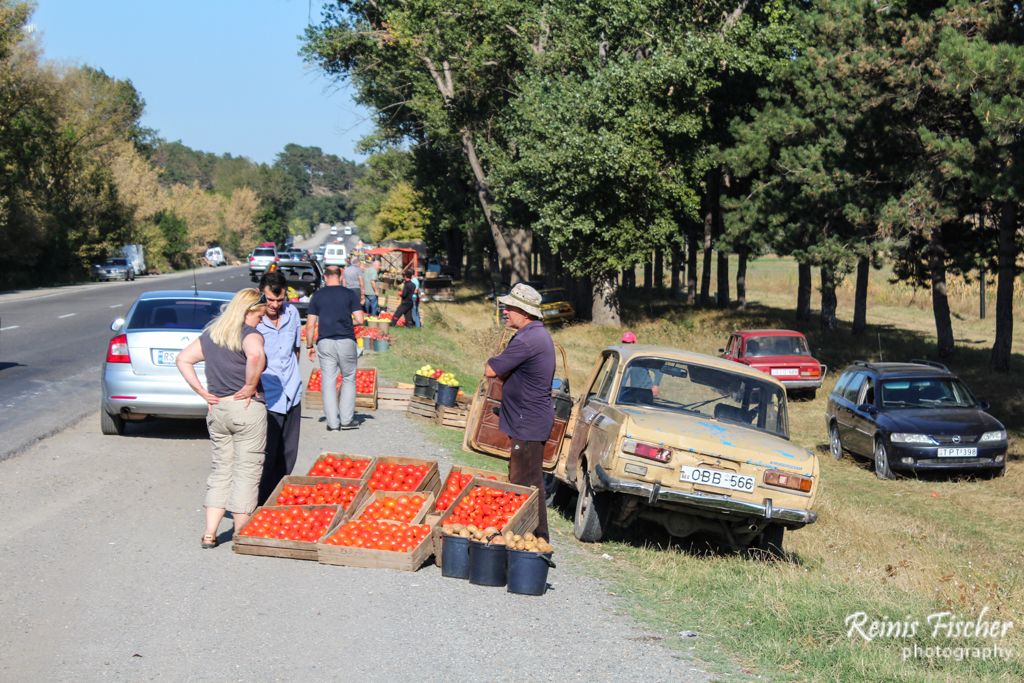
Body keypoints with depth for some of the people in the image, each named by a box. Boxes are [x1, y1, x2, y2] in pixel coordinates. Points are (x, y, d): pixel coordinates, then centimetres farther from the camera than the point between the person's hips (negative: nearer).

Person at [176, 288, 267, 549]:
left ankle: (210, 533, 10)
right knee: (246, 471, 2)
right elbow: (256, 356, -33)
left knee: (221, 469, 14)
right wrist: (250, 386, -18)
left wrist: (201, 391, 8)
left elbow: (183, 359, 12)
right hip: (247, 410, -6)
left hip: (217, 409, 6)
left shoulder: (211, 333, 12)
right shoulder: (249, 334, -11)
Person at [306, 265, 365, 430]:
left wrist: (310, 346, 11)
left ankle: (333, 422, 5)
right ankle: (346, 420, 9)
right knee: (349, 379, 13)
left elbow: (310, 325, 2)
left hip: (325, 343, 1)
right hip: (346, 341, -1)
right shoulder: (350, 294, 1)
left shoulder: (317, 296, 4)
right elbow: (359, 319, -4)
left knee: (328, 381, 6)